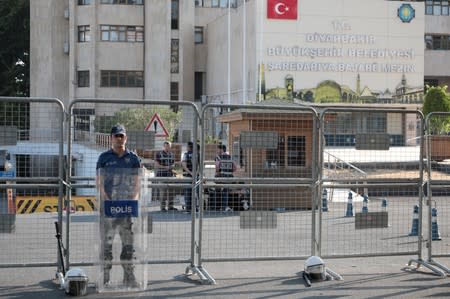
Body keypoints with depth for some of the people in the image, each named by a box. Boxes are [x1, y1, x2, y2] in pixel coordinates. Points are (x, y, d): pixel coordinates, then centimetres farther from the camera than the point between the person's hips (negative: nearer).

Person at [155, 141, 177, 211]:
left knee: (171, 190, 4)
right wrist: (165, 167, -17)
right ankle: (162, 207, -4)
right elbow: (156, 164, -7)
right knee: (163, 191, -8)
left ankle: (170, 206, 12)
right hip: (161, 175, -6)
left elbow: (173, 163, 19)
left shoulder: (171, 154, 14)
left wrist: (172, 166, -5)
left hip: (170, 174, 6)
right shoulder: (159, 154, -3)